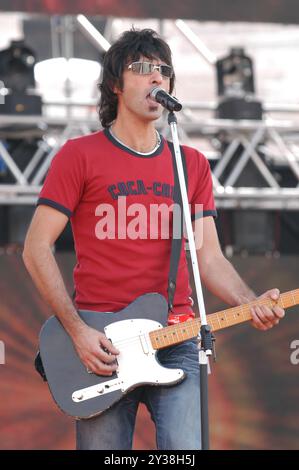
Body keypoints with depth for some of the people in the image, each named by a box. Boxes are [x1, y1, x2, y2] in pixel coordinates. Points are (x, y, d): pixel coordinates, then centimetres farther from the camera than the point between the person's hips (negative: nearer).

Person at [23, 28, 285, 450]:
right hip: (100, 346, -2)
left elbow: (209, 258, 11)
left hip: (175, 344, 2)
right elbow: (37, 246, -1)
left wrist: (250, 304, -9)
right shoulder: (80, 156, 2)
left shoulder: (192, 164, 14)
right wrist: (77, 329, -9)